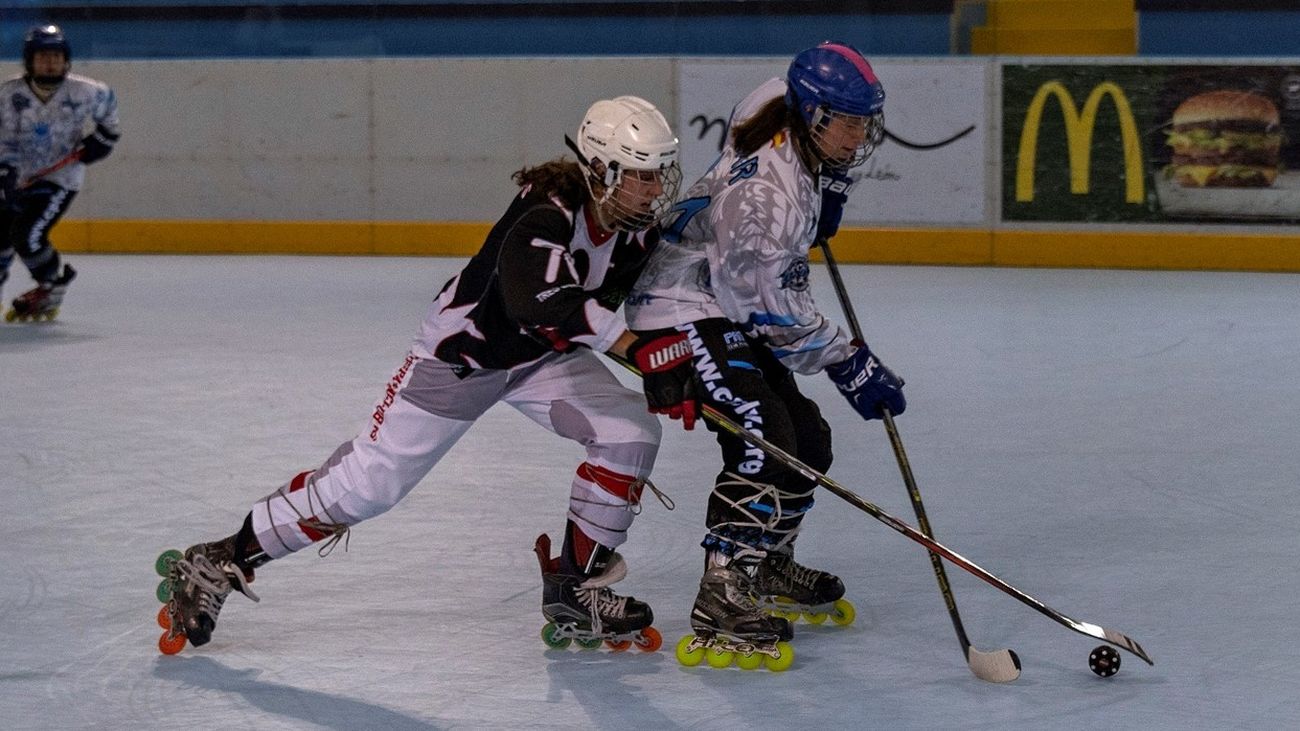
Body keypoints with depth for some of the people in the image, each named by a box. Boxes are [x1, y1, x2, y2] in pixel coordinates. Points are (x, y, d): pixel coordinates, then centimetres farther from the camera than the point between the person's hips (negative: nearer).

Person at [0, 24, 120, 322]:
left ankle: (53, 288, 6)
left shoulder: (81, 91, -12)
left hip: (60, 178, -3)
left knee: (27, 237, -20)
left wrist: (104, 133, 10)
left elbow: (107, 99, 11)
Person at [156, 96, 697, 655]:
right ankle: (219, 564, 9)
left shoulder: (638, 230, -12)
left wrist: (677, 374, -15)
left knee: (632, 431, -13)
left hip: (543, 356, 7)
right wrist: (633, 344, -54)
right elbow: (540, 302, -52)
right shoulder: (546, 215, -34)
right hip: (461, 351, -7)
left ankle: (575, 588, 2)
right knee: (367, 482, -7)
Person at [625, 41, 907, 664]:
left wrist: (828, 190, 14)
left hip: (731, 312, 10)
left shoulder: (791, 114, -3)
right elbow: (776, 307, -26)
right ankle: (721, 601, -28)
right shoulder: (764, 190, -31)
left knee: (808, 440, 13)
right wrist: (850, 364, -20)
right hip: (682, 314, -10)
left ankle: (769, 564, 34)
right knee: (763, 437, -26)